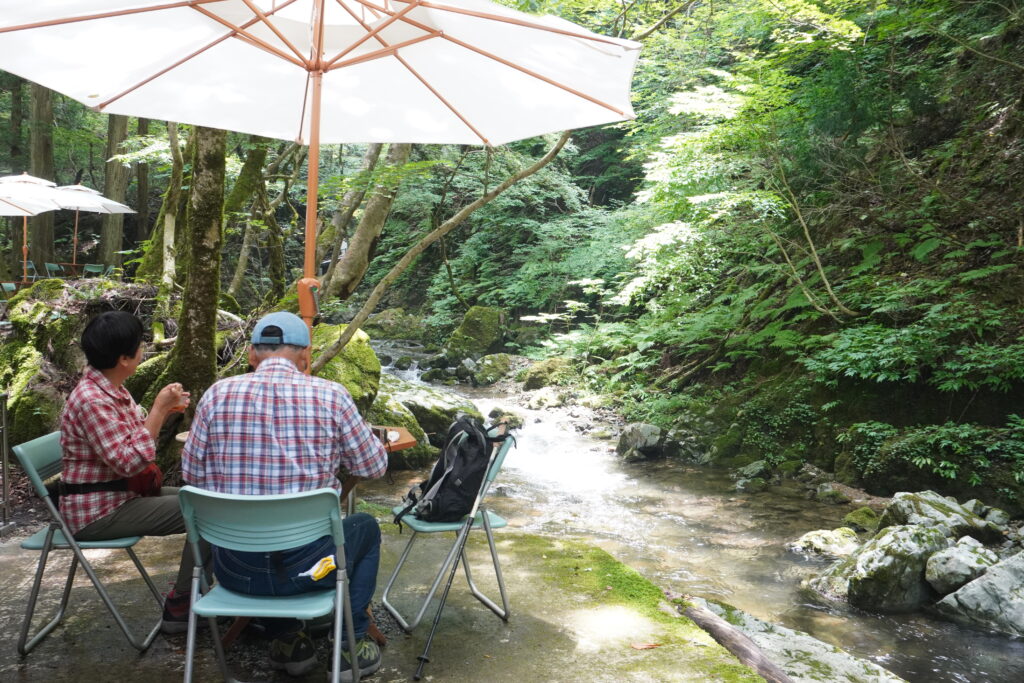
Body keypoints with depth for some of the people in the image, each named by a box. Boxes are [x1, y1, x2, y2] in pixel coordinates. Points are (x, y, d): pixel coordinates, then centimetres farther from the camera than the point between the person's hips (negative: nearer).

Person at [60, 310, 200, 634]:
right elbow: (129, 461, -28)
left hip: (123, 494, 10)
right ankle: (179, 606, -3)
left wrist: (164, 412, 2)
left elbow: (131, 441, 16)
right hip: (99, 510, -10)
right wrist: (158, 409, -24)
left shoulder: (111, 389, 6)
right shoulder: (91, 400, -24)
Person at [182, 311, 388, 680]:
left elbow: (191, 474, 7)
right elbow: (375, 465, 3)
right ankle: (350, 643, 25)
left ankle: (286, 640, 33)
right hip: (307, 562, -2)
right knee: (365, 527, 29)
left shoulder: (217, 394, -3)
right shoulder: (331, 395, -9)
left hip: (234, 567, 3)